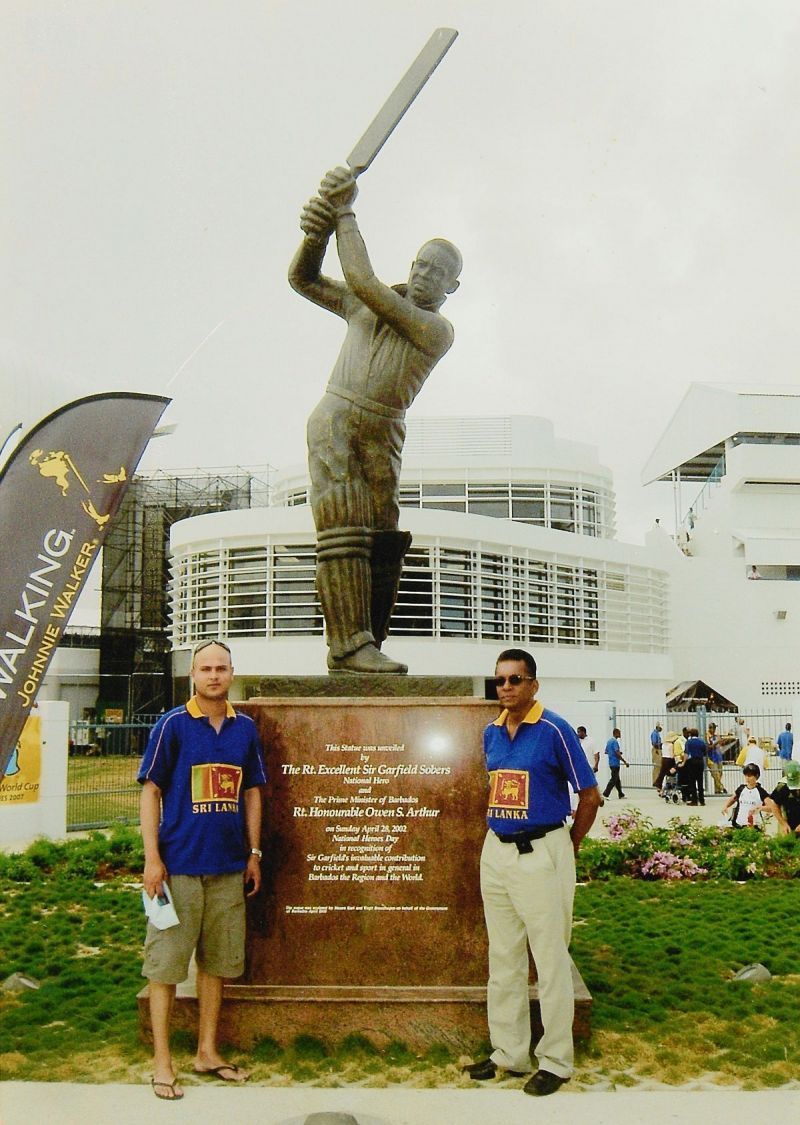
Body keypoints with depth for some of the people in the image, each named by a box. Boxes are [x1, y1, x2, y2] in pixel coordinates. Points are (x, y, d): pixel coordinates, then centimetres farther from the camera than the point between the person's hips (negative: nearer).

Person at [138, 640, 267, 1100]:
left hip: (229, 866, 4)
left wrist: (254, 854, 11)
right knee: (166, 962, 2)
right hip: (179, 865, -4)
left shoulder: (245, 728, 7)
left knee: (218, 961, 13)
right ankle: (163, 1062, 14)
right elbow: (151, 791, -4)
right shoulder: (172, 725, -5)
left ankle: (208, 1052, 26)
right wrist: (152, 858, -10)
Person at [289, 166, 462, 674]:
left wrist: (346, 214, -1)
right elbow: (303, 280, 15)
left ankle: (362, 648, 1)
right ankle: (349, 643, -19)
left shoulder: (438, 330, 0)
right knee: (345, 529, -14)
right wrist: (318, 234, -5)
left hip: (383, 434, 0)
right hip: (335, 420, 0)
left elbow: (363, 282, -9)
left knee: (383, 538, -5)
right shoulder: (367, 304, 14)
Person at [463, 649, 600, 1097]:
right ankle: (509, 1053, 26)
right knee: (504, 959, 14)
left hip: (542, 853, -7)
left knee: (551, 960, 1)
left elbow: (590, 795, -7)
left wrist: (568, 848, 1)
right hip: (496, 852, 7)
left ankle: (556, 1062, 13)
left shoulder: (555, 730, -12)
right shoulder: (491, 733, 8)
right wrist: (500, 832, 14)